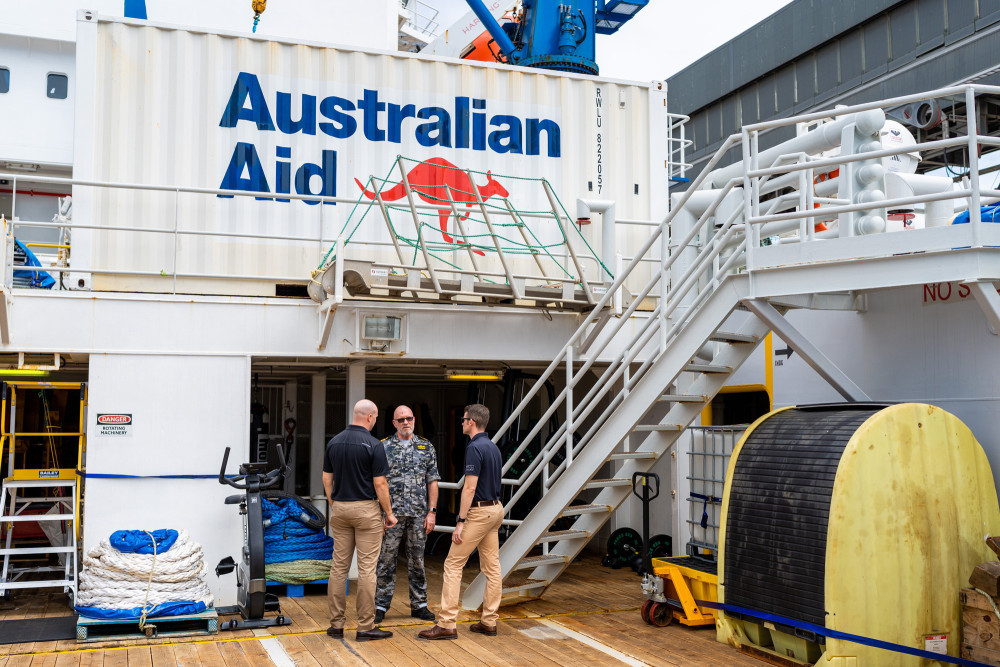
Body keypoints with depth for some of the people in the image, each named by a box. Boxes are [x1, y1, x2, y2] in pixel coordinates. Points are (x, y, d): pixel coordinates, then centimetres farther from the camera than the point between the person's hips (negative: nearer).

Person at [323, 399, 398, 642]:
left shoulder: (334, 442, 5)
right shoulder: (373, 444, -12)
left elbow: (327, 479, 8)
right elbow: (380, 484, -12)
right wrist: (389, 513, -2)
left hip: (339, 510, 5)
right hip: (366, 510, -5)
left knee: (339, 566, 9)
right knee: (366, 568, 0)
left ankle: (336, 624, 13)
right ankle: (365, 626, 3)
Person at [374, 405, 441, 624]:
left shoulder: (426, 447, 7)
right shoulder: (383, 447, 2)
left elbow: (432, 482, 7)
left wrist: (432, 512, 1)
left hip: (418, 514, 2)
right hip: (391, 513, -2)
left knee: (416, 561, 9)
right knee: (387, 561, 1)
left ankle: (419, 605, 19)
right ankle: (381, 606, 10)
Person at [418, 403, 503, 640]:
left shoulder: (474, 448, -17)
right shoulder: (493, 447, 13)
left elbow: (470, 488, -21)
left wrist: (461, 521, -20)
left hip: (479, 511, -10)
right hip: (496, 508, 10)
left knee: (453, 564, -5)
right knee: (492, 567, 9)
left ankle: (447, 624, -6)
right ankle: (489, 622, 14)